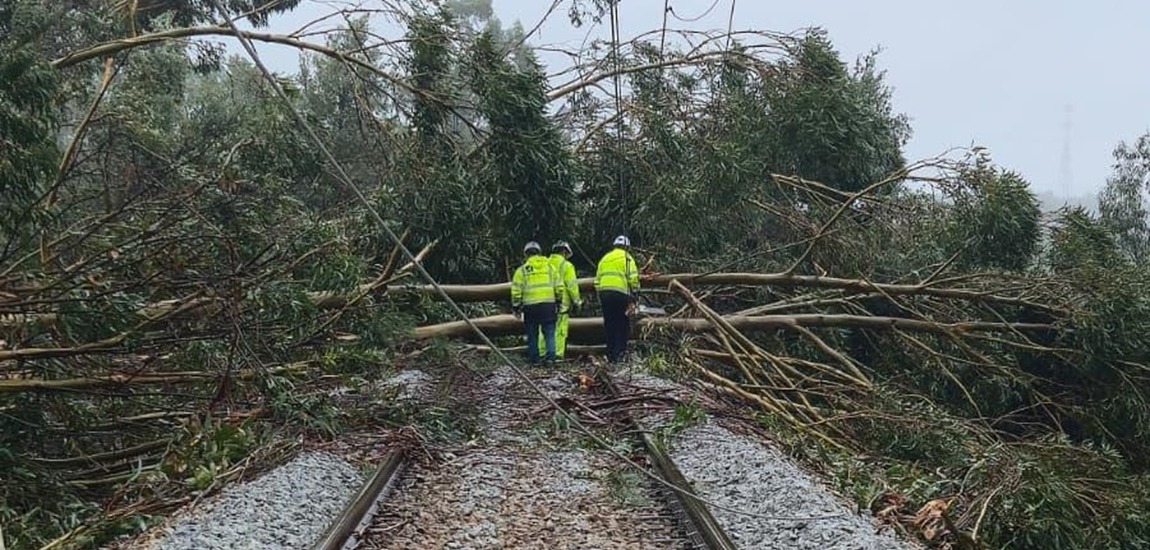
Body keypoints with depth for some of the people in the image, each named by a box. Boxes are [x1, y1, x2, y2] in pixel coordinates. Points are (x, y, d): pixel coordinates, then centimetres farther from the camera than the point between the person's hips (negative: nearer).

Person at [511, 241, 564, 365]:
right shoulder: (550, 267, 9)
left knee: (532, 335, 9)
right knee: (549, 333, 4)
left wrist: (516, 308, 6)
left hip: (530, 306, -1)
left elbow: (516, 291, -2)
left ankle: (534, 359, 12)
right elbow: (559, 287, 8)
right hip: (549, 304, 1)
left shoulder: (522, 270, 2)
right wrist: (558, 302, 17)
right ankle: (550, 356, -8)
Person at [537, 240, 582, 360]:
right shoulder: (566, 265, -2)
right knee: (560, 329, -2)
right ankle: (558, 354, -5)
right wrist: (577, 302, 3)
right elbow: (572, 285, -5)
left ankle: (542, 353, 7)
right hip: (561, 302, -4)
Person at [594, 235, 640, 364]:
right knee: (622, 325, 2)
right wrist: (635, 296, -1)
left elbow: (597, 280, 18)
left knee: (609, 325, 10)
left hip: (603, 293, 5)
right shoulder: (626, 258, 3)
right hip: (620, 294, -5)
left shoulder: (604, 258, 21)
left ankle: (610, 355, 11)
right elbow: (633, 278, -7)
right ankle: (619, 354, -4)